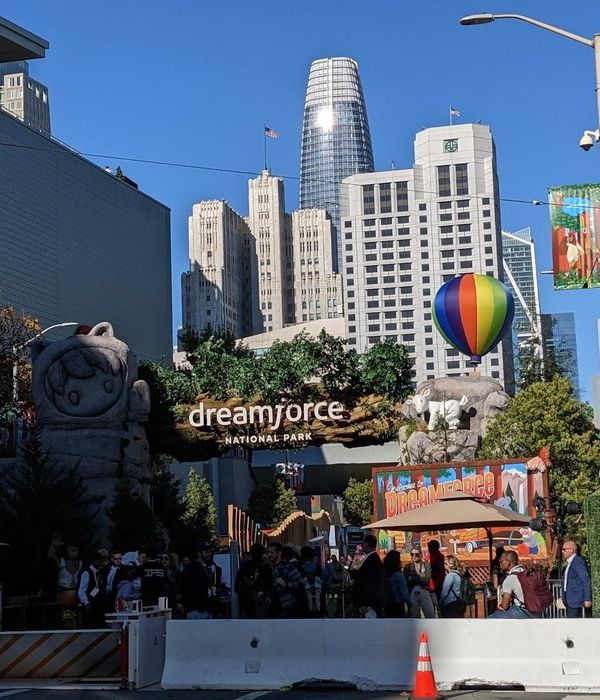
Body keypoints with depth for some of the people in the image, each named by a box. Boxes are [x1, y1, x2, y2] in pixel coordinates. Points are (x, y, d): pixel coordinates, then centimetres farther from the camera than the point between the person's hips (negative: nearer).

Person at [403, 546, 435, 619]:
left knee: (431, 618, -1)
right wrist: (420, 576, -8)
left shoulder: (426, 565, 5)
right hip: (412, 594, 1)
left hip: (424, 593, -1)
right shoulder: (408, 566, 8)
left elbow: (426, 579, -8)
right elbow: (406, 581, -4)